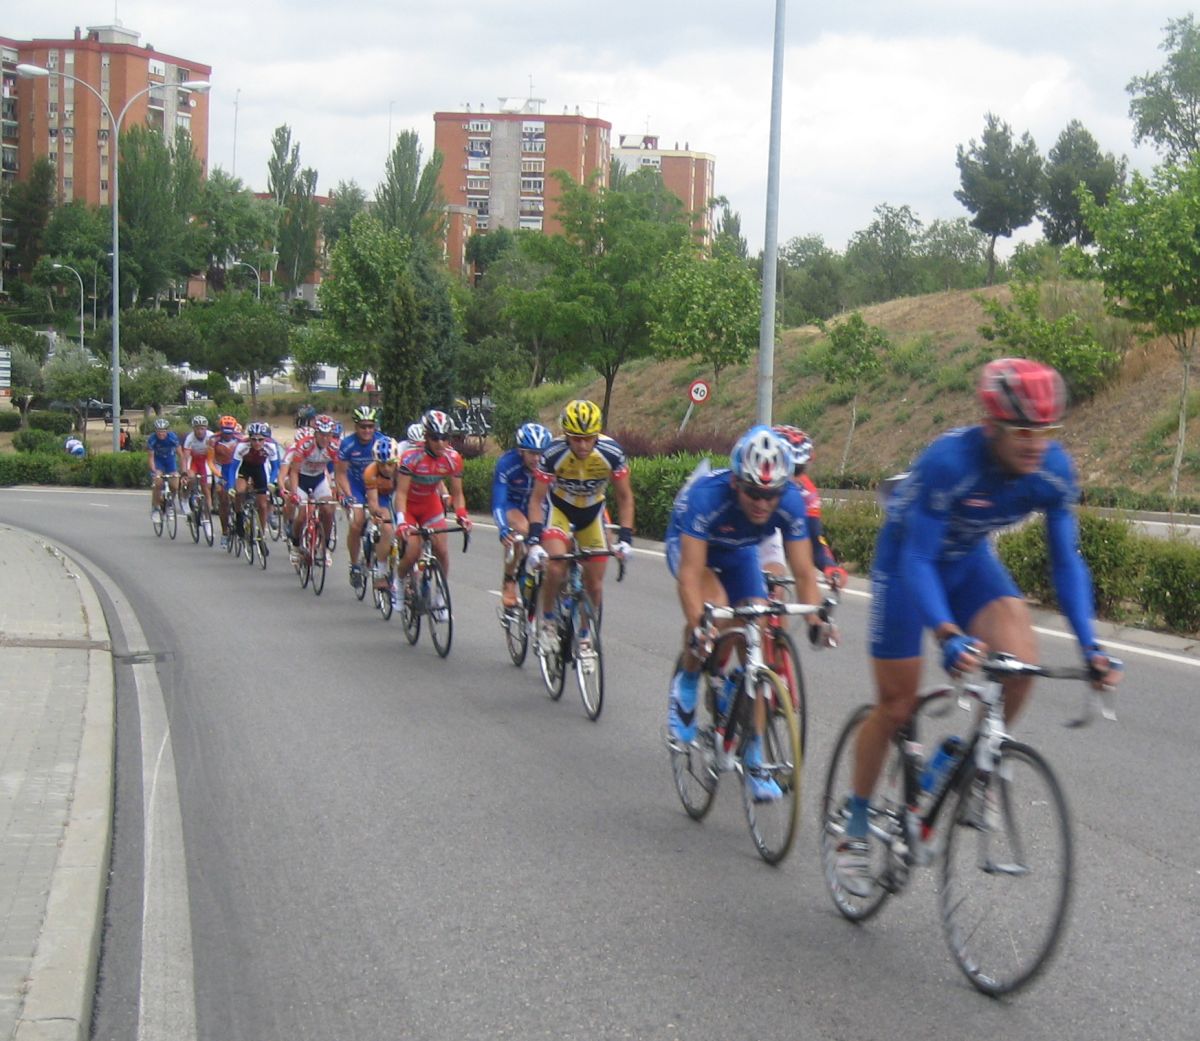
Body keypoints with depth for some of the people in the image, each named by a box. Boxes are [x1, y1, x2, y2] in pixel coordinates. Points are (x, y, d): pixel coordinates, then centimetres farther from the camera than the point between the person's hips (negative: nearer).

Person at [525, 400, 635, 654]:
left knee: (594, 583, -1)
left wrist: (625, 536, -22)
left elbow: (624, 496, -14)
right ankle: (548, 623, -4)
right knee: (556, 567, -26)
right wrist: (533, 540, -31)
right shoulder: (553, 454, -30)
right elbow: (537, 499, -21)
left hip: (593, 511, 2)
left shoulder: (612, 453, -27)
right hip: (559, 508, -2)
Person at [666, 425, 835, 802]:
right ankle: (686, 685, -6)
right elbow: (690, 571, -43)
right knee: (715, 605, -34)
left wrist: (815, 621, -41)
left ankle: (754, 759, -1)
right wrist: (697, 628, -55)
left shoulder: (790, 502, -29)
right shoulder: (707, 496, -40)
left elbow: (803, 572, -25)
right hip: (689, 545, -3)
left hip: (739, 553, 3)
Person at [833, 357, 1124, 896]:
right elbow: (918, 559, -36)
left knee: (1019, 658, -24)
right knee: (896, 705, -1)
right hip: (906, 556, -4)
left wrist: (1089, 645, -23)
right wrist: (948, 635, -50)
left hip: (969, 558, 4)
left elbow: (1067, 561, -13)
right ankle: (855, 830, 17)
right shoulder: (949, 462, -37)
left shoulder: (1054, 471, -22)